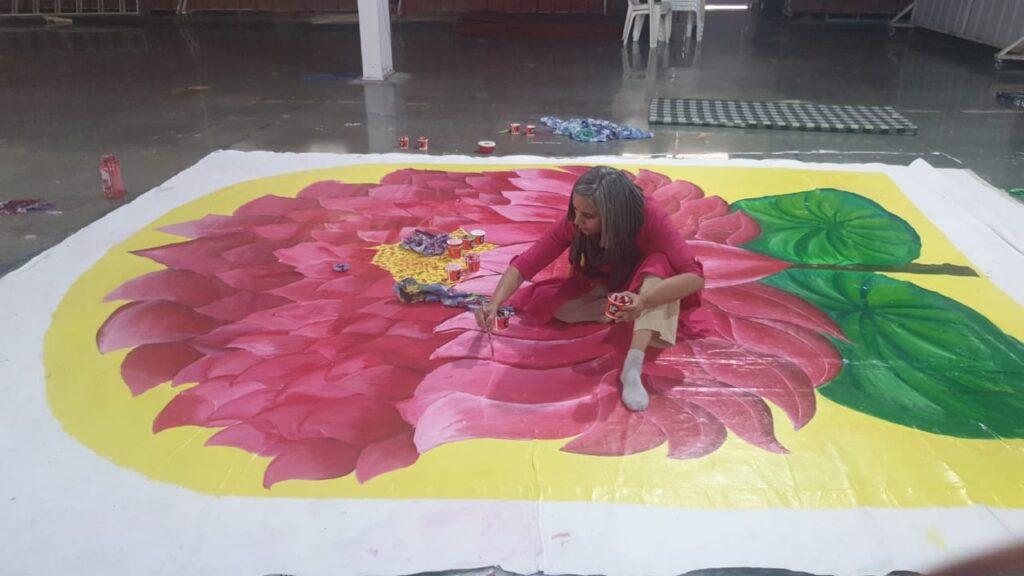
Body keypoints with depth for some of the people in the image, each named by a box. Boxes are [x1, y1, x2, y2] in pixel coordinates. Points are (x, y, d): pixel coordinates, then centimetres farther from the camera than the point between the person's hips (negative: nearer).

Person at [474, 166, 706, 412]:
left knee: (660, 264, -37)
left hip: (646, 285, -2)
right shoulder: (572, 224, -24)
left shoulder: (649, 218, -32)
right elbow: (524, 265, -24)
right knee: (543, 299, -24)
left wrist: (644, 301, -54)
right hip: (601, 289, 3)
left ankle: (633, 365, -45)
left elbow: (694, 277, -38)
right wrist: (494, 305, -40)